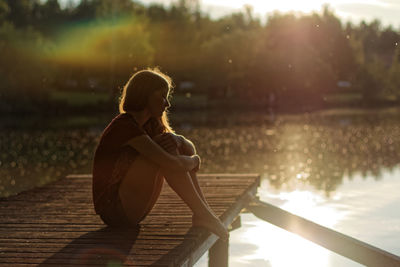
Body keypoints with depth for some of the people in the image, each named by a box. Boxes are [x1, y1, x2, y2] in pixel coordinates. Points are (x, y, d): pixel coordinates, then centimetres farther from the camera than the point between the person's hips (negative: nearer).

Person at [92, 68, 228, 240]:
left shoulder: (148, 126, 10)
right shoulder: (125, 126, -19)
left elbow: (188, 146, 10)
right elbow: (172, 164, -28)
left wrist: (174, 141, -14)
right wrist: (193, 161, -7)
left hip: (129, 210, 9)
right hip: (115, 211, -9)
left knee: (178, 143, 4)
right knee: (167, 146, -20)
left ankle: (203, 214, -1)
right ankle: (203, 215, -13)